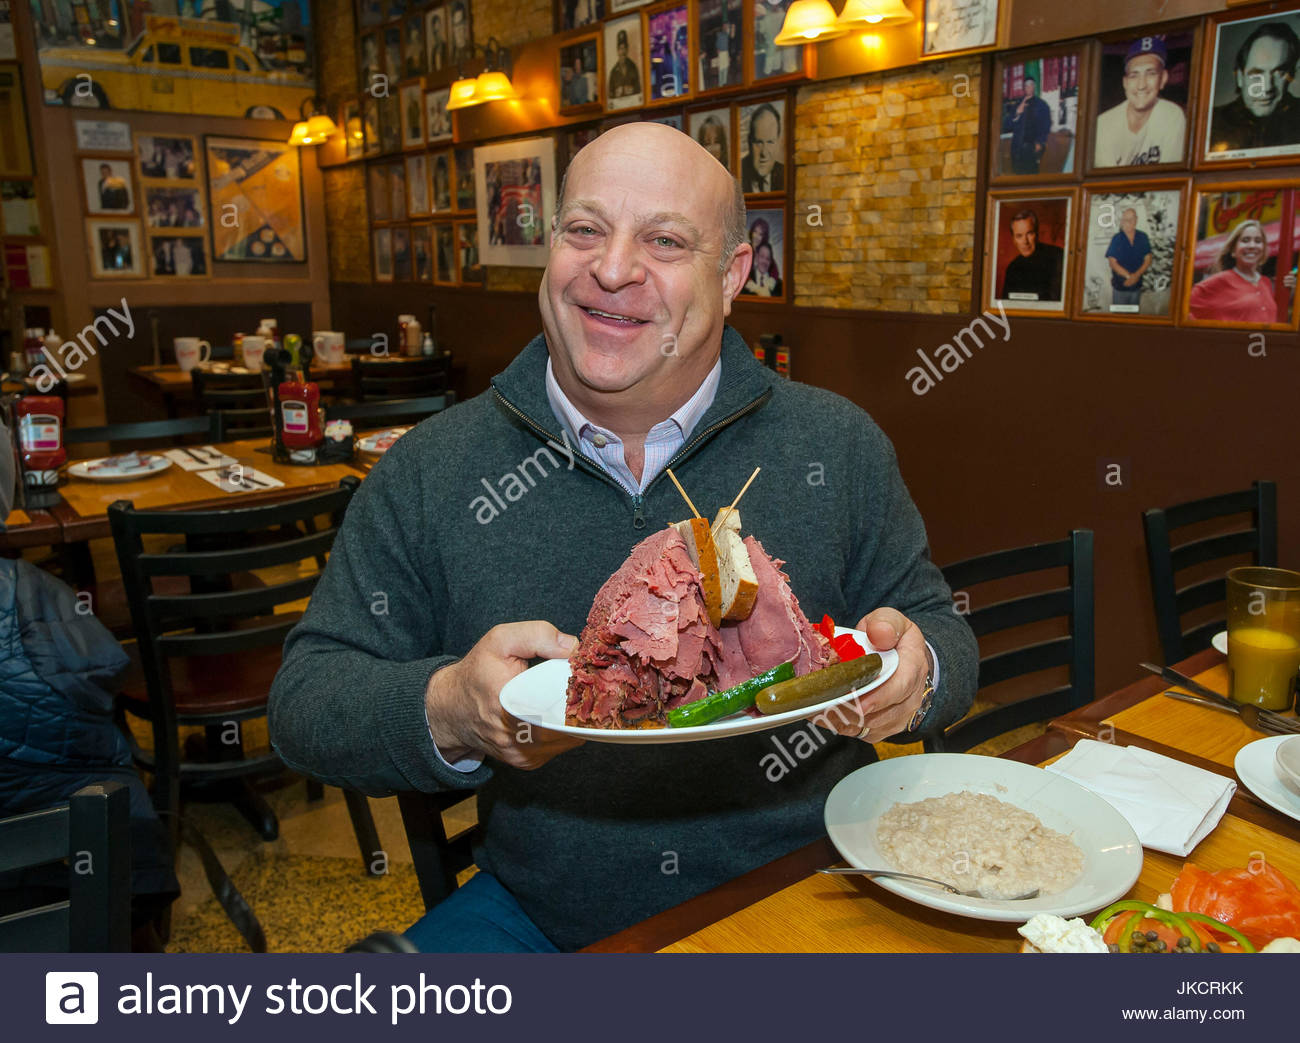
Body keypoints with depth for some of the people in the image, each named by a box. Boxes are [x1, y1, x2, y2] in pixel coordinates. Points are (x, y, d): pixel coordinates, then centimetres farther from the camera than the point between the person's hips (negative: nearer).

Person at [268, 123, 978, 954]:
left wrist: (914, 674, -17)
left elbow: (940, 630, 7)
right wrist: (446, 713, -24)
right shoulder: (429, 473, -4)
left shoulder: (839, 446, -1)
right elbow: (306, 700, -3)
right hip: (540, 917, 0)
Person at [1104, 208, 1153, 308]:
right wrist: (1128, 276, -19)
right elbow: (1112, 262, -10)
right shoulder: (1116, 239, -7)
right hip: (1120, 286, -3)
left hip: (1137, 285, 3)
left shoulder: (1143, 238, 0)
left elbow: (1148, 259, 0)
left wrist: (1137, 275, -17)